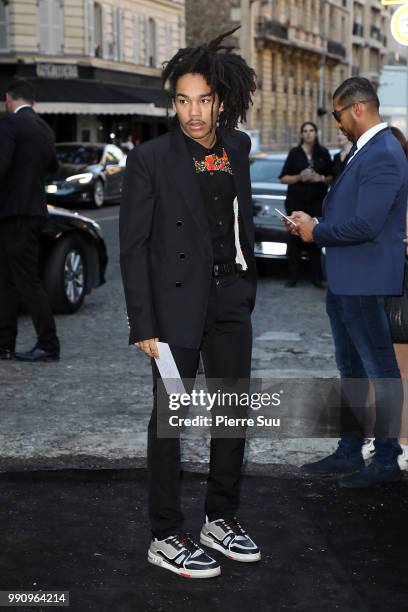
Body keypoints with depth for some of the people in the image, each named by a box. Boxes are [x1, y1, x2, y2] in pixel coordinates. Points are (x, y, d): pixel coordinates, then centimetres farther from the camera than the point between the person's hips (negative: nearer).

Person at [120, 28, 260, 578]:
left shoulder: (238, 147, 7)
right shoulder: (151, 159, -9)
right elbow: (133, 246, -10)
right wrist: (143, 325, -14)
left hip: (231, 299, 6)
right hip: (177, 301, -6)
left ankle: (221, 518, 29)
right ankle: (166, 537, 14)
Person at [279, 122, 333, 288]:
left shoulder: (323, 154, 10)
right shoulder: (294, 153, 7)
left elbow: (331, 177, 13)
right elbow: (283, 178, 6)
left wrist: (321, 178, -8)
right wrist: (299, 177, -11)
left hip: (317, 202, 0)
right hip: (296, 201, 0)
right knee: (295, 238, -5)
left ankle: (317, 277, -2)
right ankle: (293, 276, 0)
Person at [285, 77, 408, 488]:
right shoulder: (362, 150, 13)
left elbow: (365, 224, -25)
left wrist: (317, 232, -11)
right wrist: (313, 223, 3)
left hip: (366, 283, -10)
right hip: (344, 280, 10)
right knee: (351, 371, 18)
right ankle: (349, 452, 30)